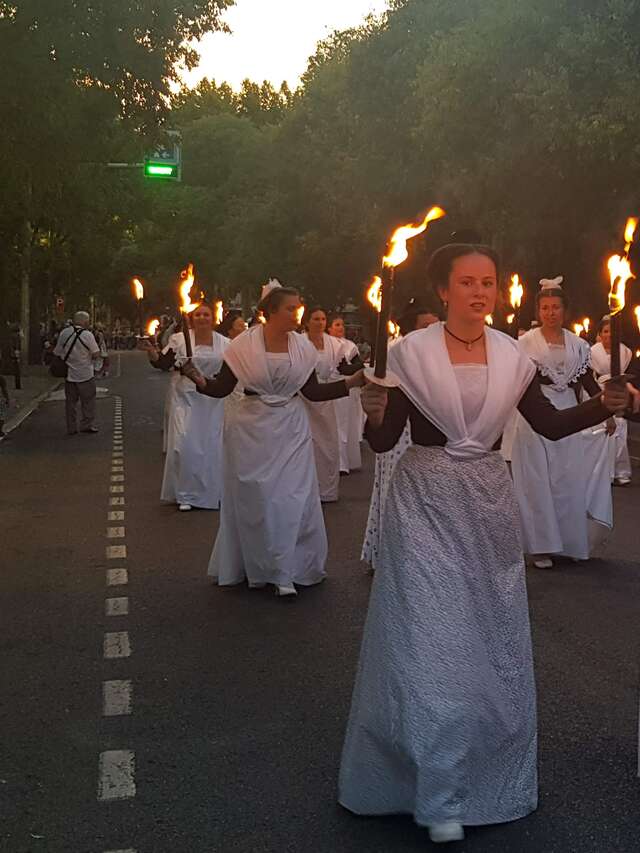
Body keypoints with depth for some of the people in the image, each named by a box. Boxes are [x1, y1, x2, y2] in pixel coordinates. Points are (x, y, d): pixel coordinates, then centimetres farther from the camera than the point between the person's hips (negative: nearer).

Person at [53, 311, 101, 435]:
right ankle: (87, 425, 10)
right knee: (88, 401, 8)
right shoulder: (87, 335, -12)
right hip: (85, 374, -4)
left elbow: (57, 353, 6)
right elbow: (96, 355, -11)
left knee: (71, 401, 11)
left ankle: (71, 428, 14)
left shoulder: (63, 333, -1)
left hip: (69, 374, 4)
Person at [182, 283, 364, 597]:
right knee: (254, 499, 7)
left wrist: (354, 381, -2)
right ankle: (257, 566, 25)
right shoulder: (245, 344, -9)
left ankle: (285, 571, 16)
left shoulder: (303, 346, -1)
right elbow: (222, 388, -6)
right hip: (252, 430, -2)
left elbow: (312, 392, 5)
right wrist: (199, 380, -25)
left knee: (292, 498, 1)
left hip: (291, 431, 2)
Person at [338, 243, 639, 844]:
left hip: (489, 504, 4)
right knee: (429, 641, -1)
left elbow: (550, 424, 8)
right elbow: (383, 441, -8)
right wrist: (374, 414, -30)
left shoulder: (511, 355, 1)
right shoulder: (411, 352, -9)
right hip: (425, 504, -4)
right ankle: (438, 796, 13)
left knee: (493, 639, 14)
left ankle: (488, 772, 36)